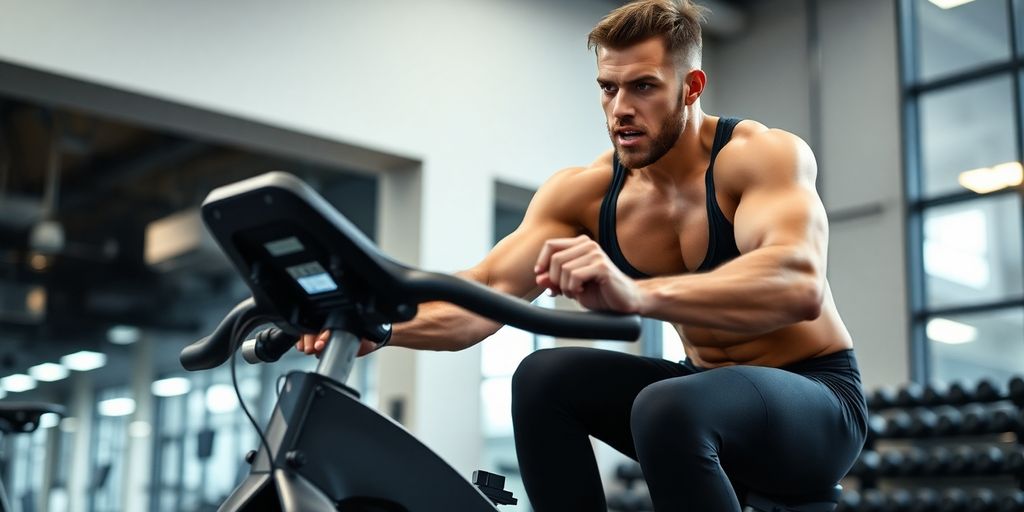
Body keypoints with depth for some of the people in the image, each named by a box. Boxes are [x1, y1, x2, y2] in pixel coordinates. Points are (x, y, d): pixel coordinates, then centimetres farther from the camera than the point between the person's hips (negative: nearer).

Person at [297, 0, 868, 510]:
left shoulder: (765, 153, -20)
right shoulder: (586, 192, -5)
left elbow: (799, 283, -40)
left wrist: (636, 294, -55)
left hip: (817, 394, -6)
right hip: (707, 388, 6)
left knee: (669, 409, -35)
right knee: (544, 378, -15)